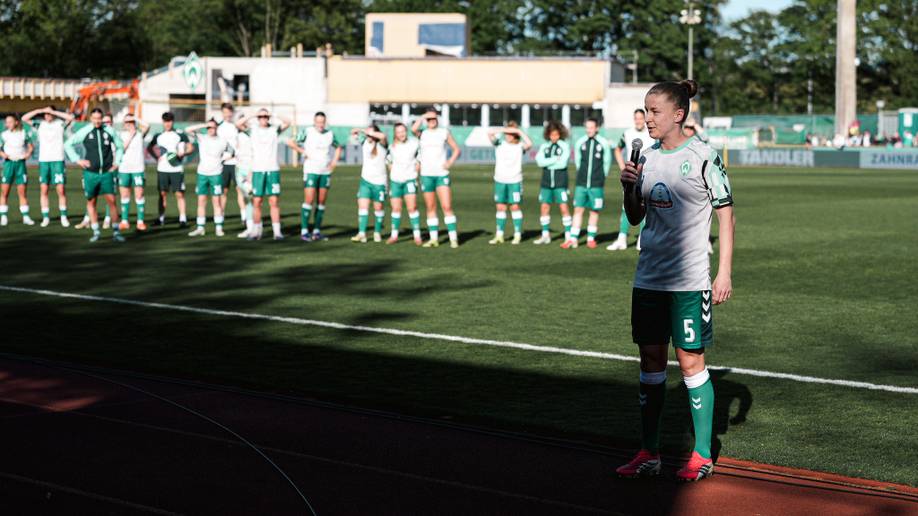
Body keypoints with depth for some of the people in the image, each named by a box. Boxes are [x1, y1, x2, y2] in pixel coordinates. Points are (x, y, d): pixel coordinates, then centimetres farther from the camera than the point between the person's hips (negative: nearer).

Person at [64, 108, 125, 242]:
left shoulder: (109, 131, 3)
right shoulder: (84, 132, -2)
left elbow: (119, 146, 19)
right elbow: (68, 145, 4)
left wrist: (116, 162, 9)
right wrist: (77, 160, -2)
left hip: (107, 173, 0)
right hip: (90, 173, 0)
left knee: (111, 200, -6)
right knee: (91, 202, 5)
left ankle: (116, 232, -1)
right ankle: (96, 232, 14)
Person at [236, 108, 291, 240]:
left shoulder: (274, 129, 7)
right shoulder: (253, 129, 6)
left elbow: (287, 123, -8)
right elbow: (238, 124, -8)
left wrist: (273, 115, -9)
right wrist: (253, 115, -11)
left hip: (273, 170, 0)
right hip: (257, 170, 0)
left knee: (274, 201, -3)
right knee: (256, 202, 0)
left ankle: (277, 231, -2)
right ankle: (256, 231, 7)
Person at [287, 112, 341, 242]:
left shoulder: (330, 134, 7)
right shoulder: (308, 132, -6)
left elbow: (338, 147, 23)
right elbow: (290, 143, -10)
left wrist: (335, 160, 8)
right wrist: (304, 152, -11)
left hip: (326, 172, 4)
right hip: (311, 171, -4)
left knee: (321, 202, 5)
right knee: (309, 200, -10)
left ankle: (316, 231, 11)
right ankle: (304, 232, -7)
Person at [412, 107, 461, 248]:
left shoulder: (444, 132, 7)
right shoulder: (422, 134, 7)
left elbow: (456, 150, 12)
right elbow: (413, 129, -17)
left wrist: (450, 162, -3)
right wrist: (423, 116, -6)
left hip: (442, 174, -2)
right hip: (426, 175, 2)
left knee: (447, 207, -10)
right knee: (430, 208, 5)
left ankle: (453, 238, -10)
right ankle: (434, 239, 11)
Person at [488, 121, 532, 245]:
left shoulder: (519, 146, -3)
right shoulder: (499, 144, 2)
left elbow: (529, 144, -23)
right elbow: (490, 133, -12)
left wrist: (519, 131, -17)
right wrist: (504, 129, -18)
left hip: (515, 181, -2)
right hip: (500, 180, 2)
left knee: (515, 207, -2)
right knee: (500, 207, 6)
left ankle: (517, 235, 4)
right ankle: (499, 235, 11)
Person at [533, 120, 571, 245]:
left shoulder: (565, 146, -2)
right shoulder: (544, 146, 8)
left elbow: (563, 164, -13)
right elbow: (540, 161, -8)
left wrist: (548, 163, -6)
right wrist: (555, 159, -13)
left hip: (560, 182, -4)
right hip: (546, 182, 4)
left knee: (563, 207, -7)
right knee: (544, 207, 4)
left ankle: (568, 235, -3)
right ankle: (545, 235, 14)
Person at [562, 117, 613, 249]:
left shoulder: (603, 143, -3)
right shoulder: (580, 142, 3)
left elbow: (607, 162, 6)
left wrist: (601, 177, 8)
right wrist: (582, 174, 13)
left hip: (596, 185, -2)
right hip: (581, 183, 2)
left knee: (594, 211, 4)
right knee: (578, 209, -2)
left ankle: (591, 238, 14)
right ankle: (573, 239, -2)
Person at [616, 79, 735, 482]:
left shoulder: (703, 157, -7)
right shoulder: (647, 158, 9)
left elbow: (725, 215, -4)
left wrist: (724, 273, -9)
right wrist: (629, 188, -3)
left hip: (689, 281, -6)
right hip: (648, 278, 6)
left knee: (691, 361, -1)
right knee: (651, 359, 8)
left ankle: (702, 456, 9)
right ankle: (649, 454, 15)